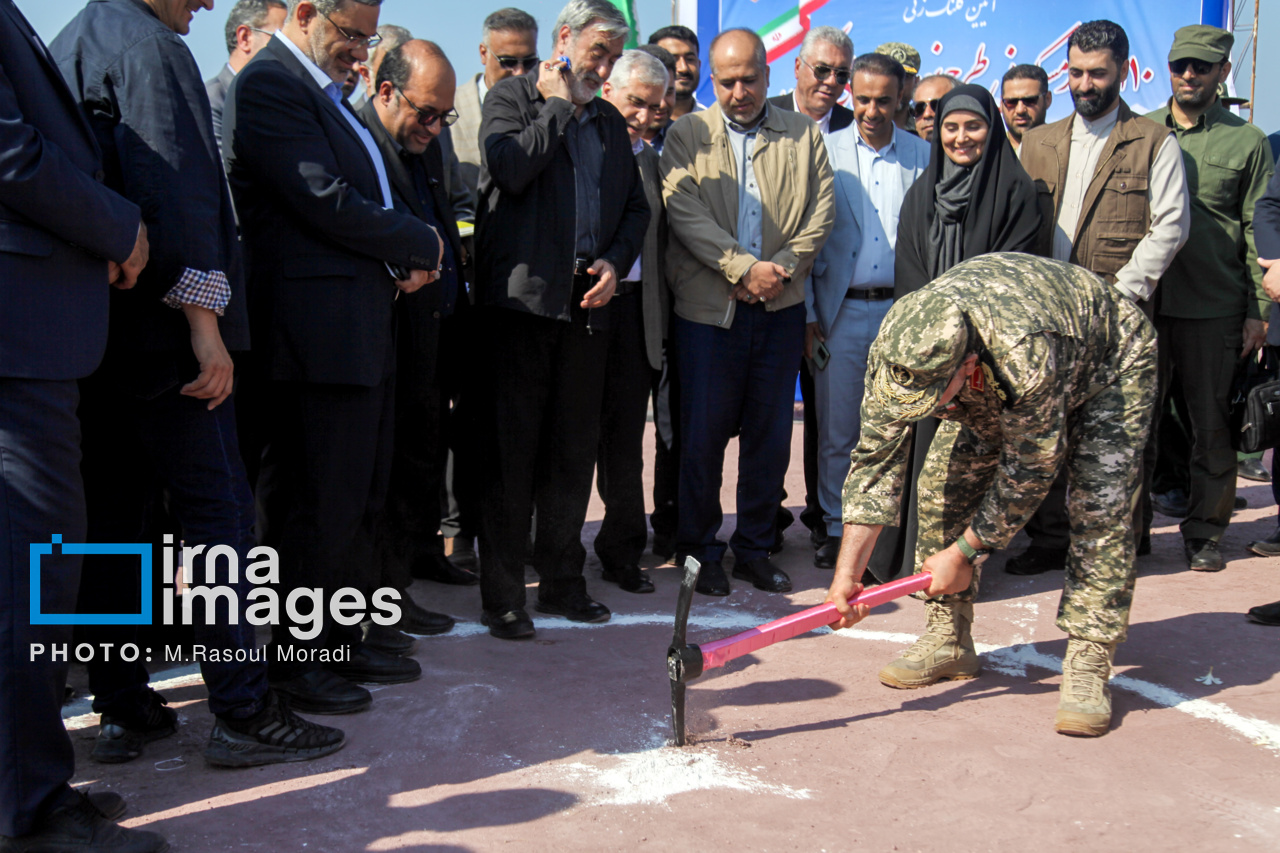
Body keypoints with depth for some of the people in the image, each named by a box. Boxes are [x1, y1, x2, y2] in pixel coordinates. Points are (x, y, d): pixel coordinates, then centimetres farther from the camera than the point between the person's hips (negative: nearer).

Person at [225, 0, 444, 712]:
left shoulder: (327, 93, 21)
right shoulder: (269, 84, -11)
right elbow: (328, 202, -19)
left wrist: (408, 259, 3)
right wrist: (419, 244, -5)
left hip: (365, 327, 10)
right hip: (318, 332, -10)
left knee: (361, 497, 15)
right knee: (317, 503, -3)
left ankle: (344, 642, 27)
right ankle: (298, 660, 11)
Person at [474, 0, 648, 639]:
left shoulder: (611, 122, 20)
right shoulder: (511, 97, 2)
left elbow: (635, 207, 21)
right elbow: (510, 169, -17)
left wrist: (615, 261, 3)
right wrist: (557, 105, -6)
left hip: (587, 303, 6)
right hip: (522, 299, -5)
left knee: (574, 449, 10)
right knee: (511, 450, -2)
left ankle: (562, 580, 22)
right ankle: (502, 595, 6)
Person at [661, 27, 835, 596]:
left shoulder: (804, 135, 12)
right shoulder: (686, 135, 6)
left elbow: (821, 212, 5)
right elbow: (684, 212, -6)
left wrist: (780, 269, -9)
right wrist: (744, 268, -14)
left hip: (780, 309, 2)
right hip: (708, 308, -2)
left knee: (771, 434, 7)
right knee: (702, 435, 1)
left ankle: (755, 550, 20)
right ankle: (701, 552, 15)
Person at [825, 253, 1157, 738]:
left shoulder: (1026, 353, -47)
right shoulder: (896, 353, -30)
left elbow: (1029, 471, -31)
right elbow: (876, 459, -22)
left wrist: (965, 552, -22)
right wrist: (847, 573, -26)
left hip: (1110, 359, -5)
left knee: (1099, 506, -22)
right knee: (942, 483, -6)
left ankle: (1088, 665, -13)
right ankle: (949, 640, 7)